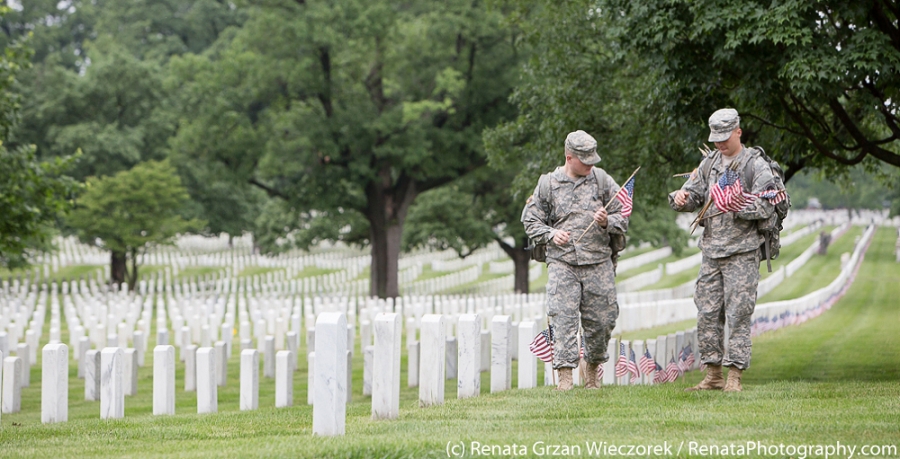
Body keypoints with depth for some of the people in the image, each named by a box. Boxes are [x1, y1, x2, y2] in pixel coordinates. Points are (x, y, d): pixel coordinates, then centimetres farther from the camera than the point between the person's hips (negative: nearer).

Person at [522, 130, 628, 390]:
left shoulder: (602, 180, 8)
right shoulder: (548, 184, 6)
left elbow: (624, 218, 10)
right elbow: (530, 220, 12)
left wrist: (607, 222, -11)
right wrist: (551, 234, -6)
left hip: (598, 262, 1)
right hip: (562, 261, -1)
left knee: (602, 319, 2)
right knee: (562, 317, -13)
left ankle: (593, 369, 23)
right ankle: (565, 374, -15)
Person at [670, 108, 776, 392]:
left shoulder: (755, 165, -3)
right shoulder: (710, 163, 15)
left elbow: (766, 207, -9)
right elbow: (693, 195, 17)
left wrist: (738, 207, -23)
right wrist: (681, 198, -6)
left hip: (742, 253, -6)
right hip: (711, 251, 6)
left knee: (738, 314, -7)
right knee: (707, 313, 5)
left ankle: (735, 376, -4)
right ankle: (713, 376, 12)